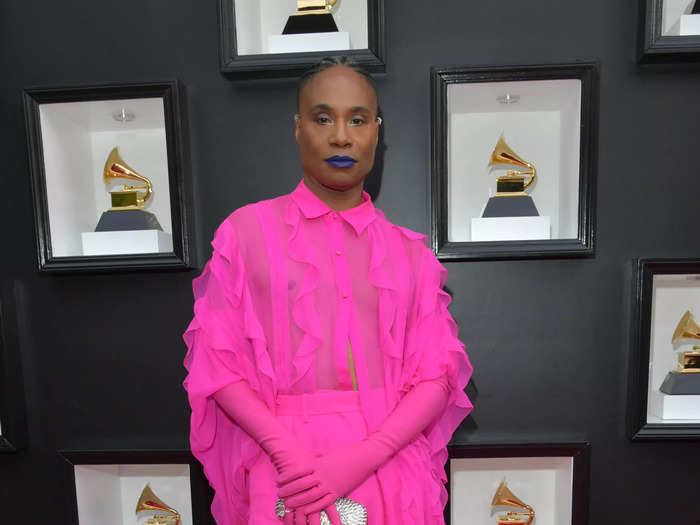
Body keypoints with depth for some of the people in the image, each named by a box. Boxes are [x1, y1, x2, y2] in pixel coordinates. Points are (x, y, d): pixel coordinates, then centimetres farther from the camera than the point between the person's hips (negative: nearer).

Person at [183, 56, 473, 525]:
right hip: (287, 475, -1)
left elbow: (437, 374, -2)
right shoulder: (246, 231, -1)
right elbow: (216, 362, -3)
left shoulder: (410, 251, 2)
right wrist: (287, 451, -15)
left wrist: (362, 458, -15)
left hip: (391, 470, 2)